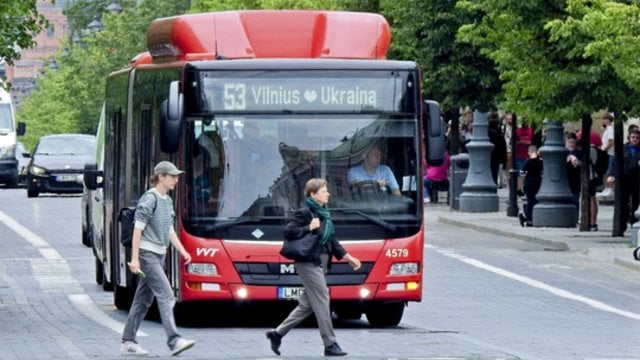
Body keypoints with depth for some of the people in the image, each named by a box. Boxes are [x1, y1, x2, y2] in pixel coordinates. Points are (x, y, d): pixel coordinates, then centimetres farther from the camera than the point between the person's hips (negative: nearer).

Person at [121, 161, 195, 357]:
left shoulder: (167, 201, 16)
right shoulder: (149, 199, -12)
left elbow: (170, 230, 22)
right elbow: (138, 229, -15)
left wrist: (182, 251, 12)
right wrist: (135, 258, -19)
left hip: (159, 255, 9)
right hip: (147, 254, -9)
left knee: (143, 300, 10)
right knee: (166, 296, -16)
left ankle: (128, 342, 14)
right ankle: (174, 340, -22)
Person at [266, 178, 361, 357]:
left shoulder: (324, 214, 16)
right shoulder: (305, 213, -10)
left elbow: (332, 241, 20)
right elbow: (288, 232, -15)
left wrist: (347, 257, 15)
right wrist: (309, 228, -21)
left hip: (320, 264, 9)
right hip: (309, 263, -9)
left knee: (307, 304, 11)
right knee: (321, 301, -8)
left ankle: (278, 333, 19)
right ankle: (330, 345, -5)